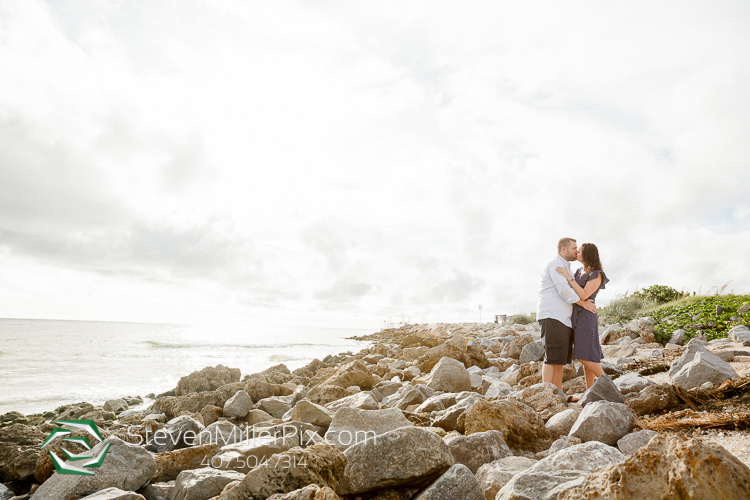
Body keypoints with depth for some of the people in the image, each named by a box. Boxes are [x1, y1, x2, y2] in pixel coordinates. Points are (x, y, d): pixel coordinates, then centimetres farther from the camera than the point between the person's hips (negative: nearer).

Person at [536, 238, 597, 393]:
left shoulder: (565, 268, 25)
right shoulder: (555, 264, -8)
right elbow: (563, 290, -18)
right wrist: (584, 303, -12)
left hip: (563, 319, 10)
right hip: (552, 316, -10)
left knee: (561, 358, 9)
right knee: (552, 357, -12)